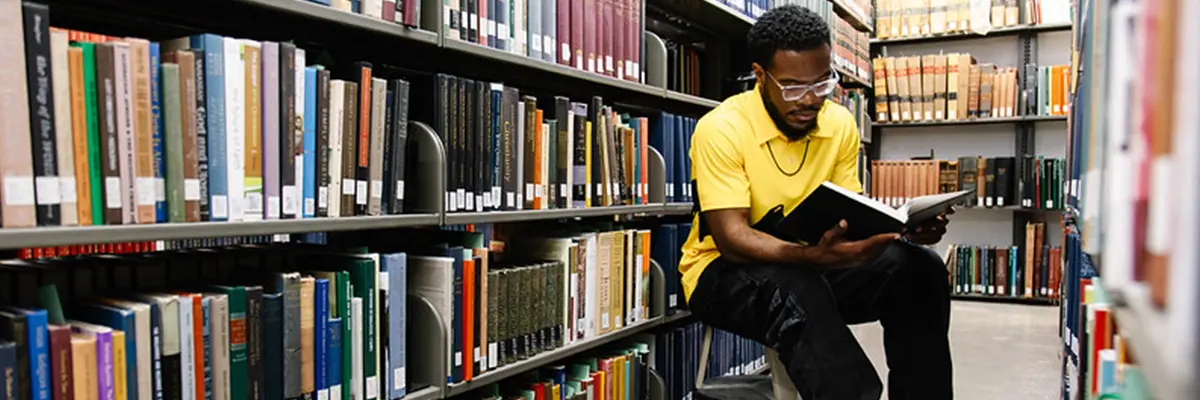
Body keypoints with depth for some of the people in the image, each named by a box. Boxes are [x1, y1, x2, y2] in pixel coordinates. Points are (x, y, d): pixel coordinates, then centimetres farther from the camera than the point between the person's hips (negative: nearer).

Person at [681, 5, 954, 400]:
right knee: (797, 292, -39)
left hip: (813, 265, 5)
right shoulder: (722, 129, -19)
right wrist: (813, 255, -42)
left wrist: (903, 227, -20)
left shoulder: (840, 124, -1)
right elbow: (732, 238, -26)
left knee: (918, 268, -17)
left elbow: (851, 214, 2)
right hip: (726, 271, -5)